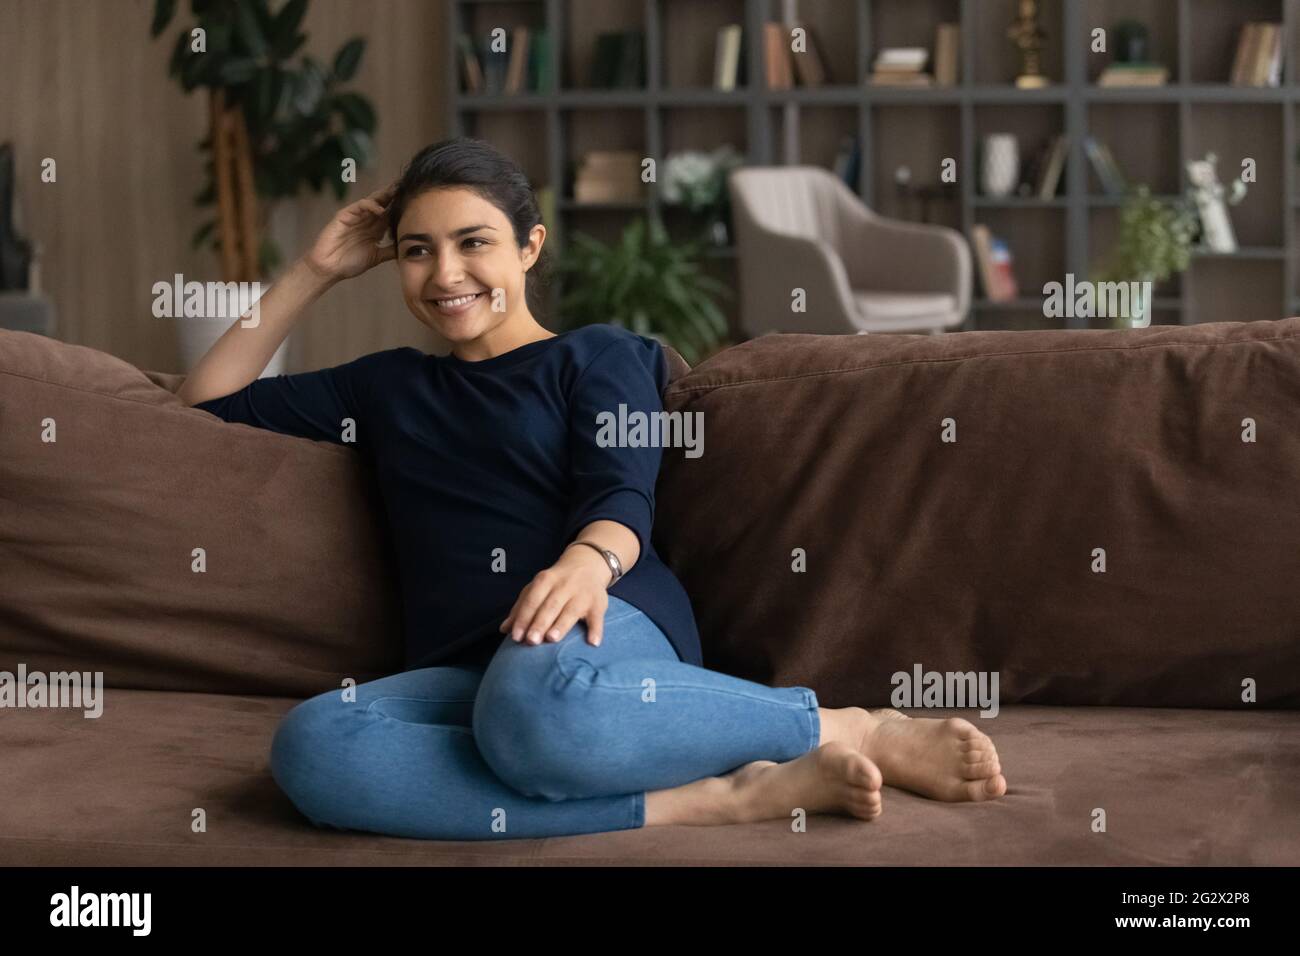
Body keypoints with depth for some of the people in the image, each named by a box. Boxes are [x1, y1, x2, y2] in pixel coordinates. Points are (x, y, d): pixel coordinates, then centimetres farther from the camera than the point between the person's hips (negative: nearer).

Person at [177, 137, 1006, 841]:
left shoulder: (599, 357, 17)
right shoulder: (387, 387, 30)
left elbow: (623, 493, -2)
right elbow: (209, 402, 35)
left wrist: (586, 562, -27)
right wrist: (316, 271, 26)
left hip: (603, 625, -4)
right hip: (463, 671, 4)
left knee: (530, 703, -45)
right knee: (311, 746, -35)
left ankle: (853, 732, -26)